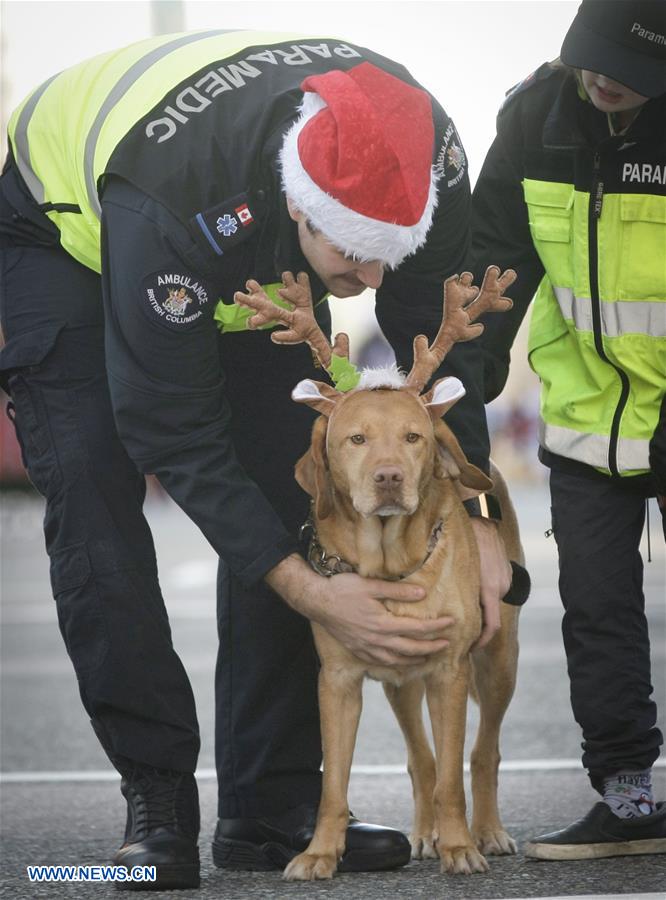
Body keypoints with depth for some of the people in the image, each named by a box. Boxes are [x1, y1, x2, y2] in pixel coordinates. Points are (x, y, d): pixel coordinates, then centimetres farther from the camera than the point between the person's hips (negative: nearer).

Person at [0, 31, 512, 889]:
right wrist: (309, 592, -39)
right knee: (92, 486, -18)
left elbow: (438, 335, -14)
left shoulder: (424, 151, -33)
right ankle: (157, 800, -13)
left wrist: (473, 511, -19)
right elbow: (174, 431, -36)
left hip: (255, 257, 5)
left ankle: (271, 809, -4)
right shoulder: (170, 198, -47)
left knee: (284, 484, -7)